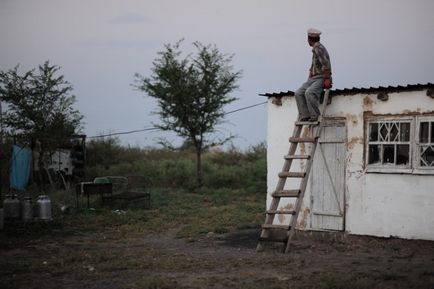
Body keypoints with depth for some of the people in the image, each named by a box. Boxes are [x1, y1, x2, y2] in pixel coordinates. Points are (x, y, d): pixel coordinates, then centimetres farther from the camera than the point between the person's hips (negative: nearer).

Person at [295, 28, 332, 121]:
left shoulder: (318, 48, -12)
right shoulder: (316, 48, 18)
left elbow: (326, 64, -21)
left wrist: (327, 79, -23)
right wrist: (308, 81, 18)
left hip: (322, 78, -9)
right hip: (314, 79, 9)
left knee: (309, 93, -32)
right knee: (299, 93, -7)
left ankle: (315, 116, -26)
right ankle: (305, 116, -12)